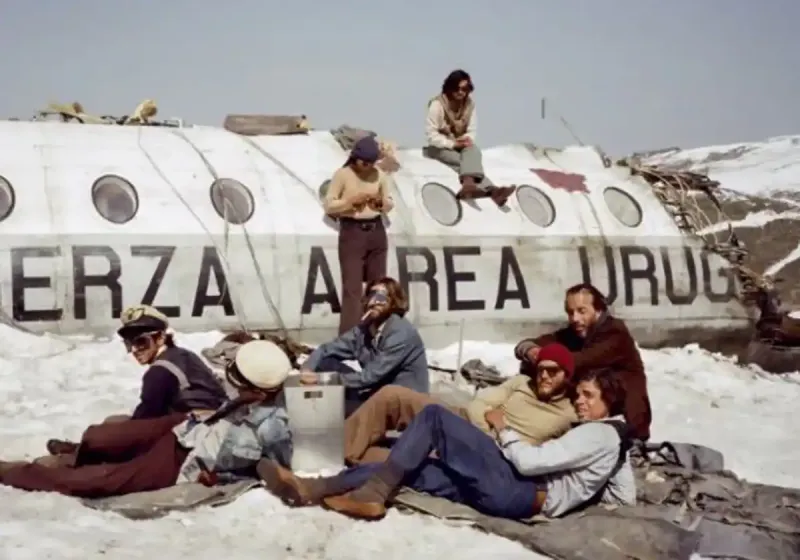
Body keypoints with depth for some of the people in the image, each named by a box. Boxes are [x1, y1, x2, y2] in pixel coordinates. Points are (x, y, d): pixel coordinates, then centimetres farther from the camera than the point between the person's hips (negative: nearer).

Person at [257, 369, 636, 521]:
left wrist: (502, 430, 1)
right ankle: (312, 488, -11)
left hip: (518, 494, -9)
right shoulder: (613, 439, 22)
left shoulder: (599, 433, -7)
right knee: (412, 469, 0)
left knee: (434, 415, -11)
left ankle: (372, 495, -16)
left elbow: (530, 461, -15)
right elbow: (626, 497, 24)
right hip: (528, 497, 9)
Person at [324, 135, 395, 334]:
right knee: (352, 288, -7)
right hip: (351, 232, -5)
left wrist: (382, 201, -7)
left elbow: (390, 205, 14)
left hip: (376, 231, 5)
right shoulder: (342, 174, -5)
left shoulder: (379, 175, 7)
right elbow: (329, 206, -4)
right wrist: (351, 200, -16)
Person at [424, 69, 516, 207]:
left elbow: (472, 131, 0)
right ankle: (491, 190, -52)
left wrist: (467, 139, -23)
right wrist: (452, 144, -27)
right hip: (439, 147, -4)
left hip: (461, 145, 4)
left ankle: (469, 185, -58)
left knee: (473, 150, -33)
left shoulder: (469, 104, -1)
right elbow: (431, 134, -19)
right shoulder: (437, 104, -16)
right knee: (468, 161, -31)